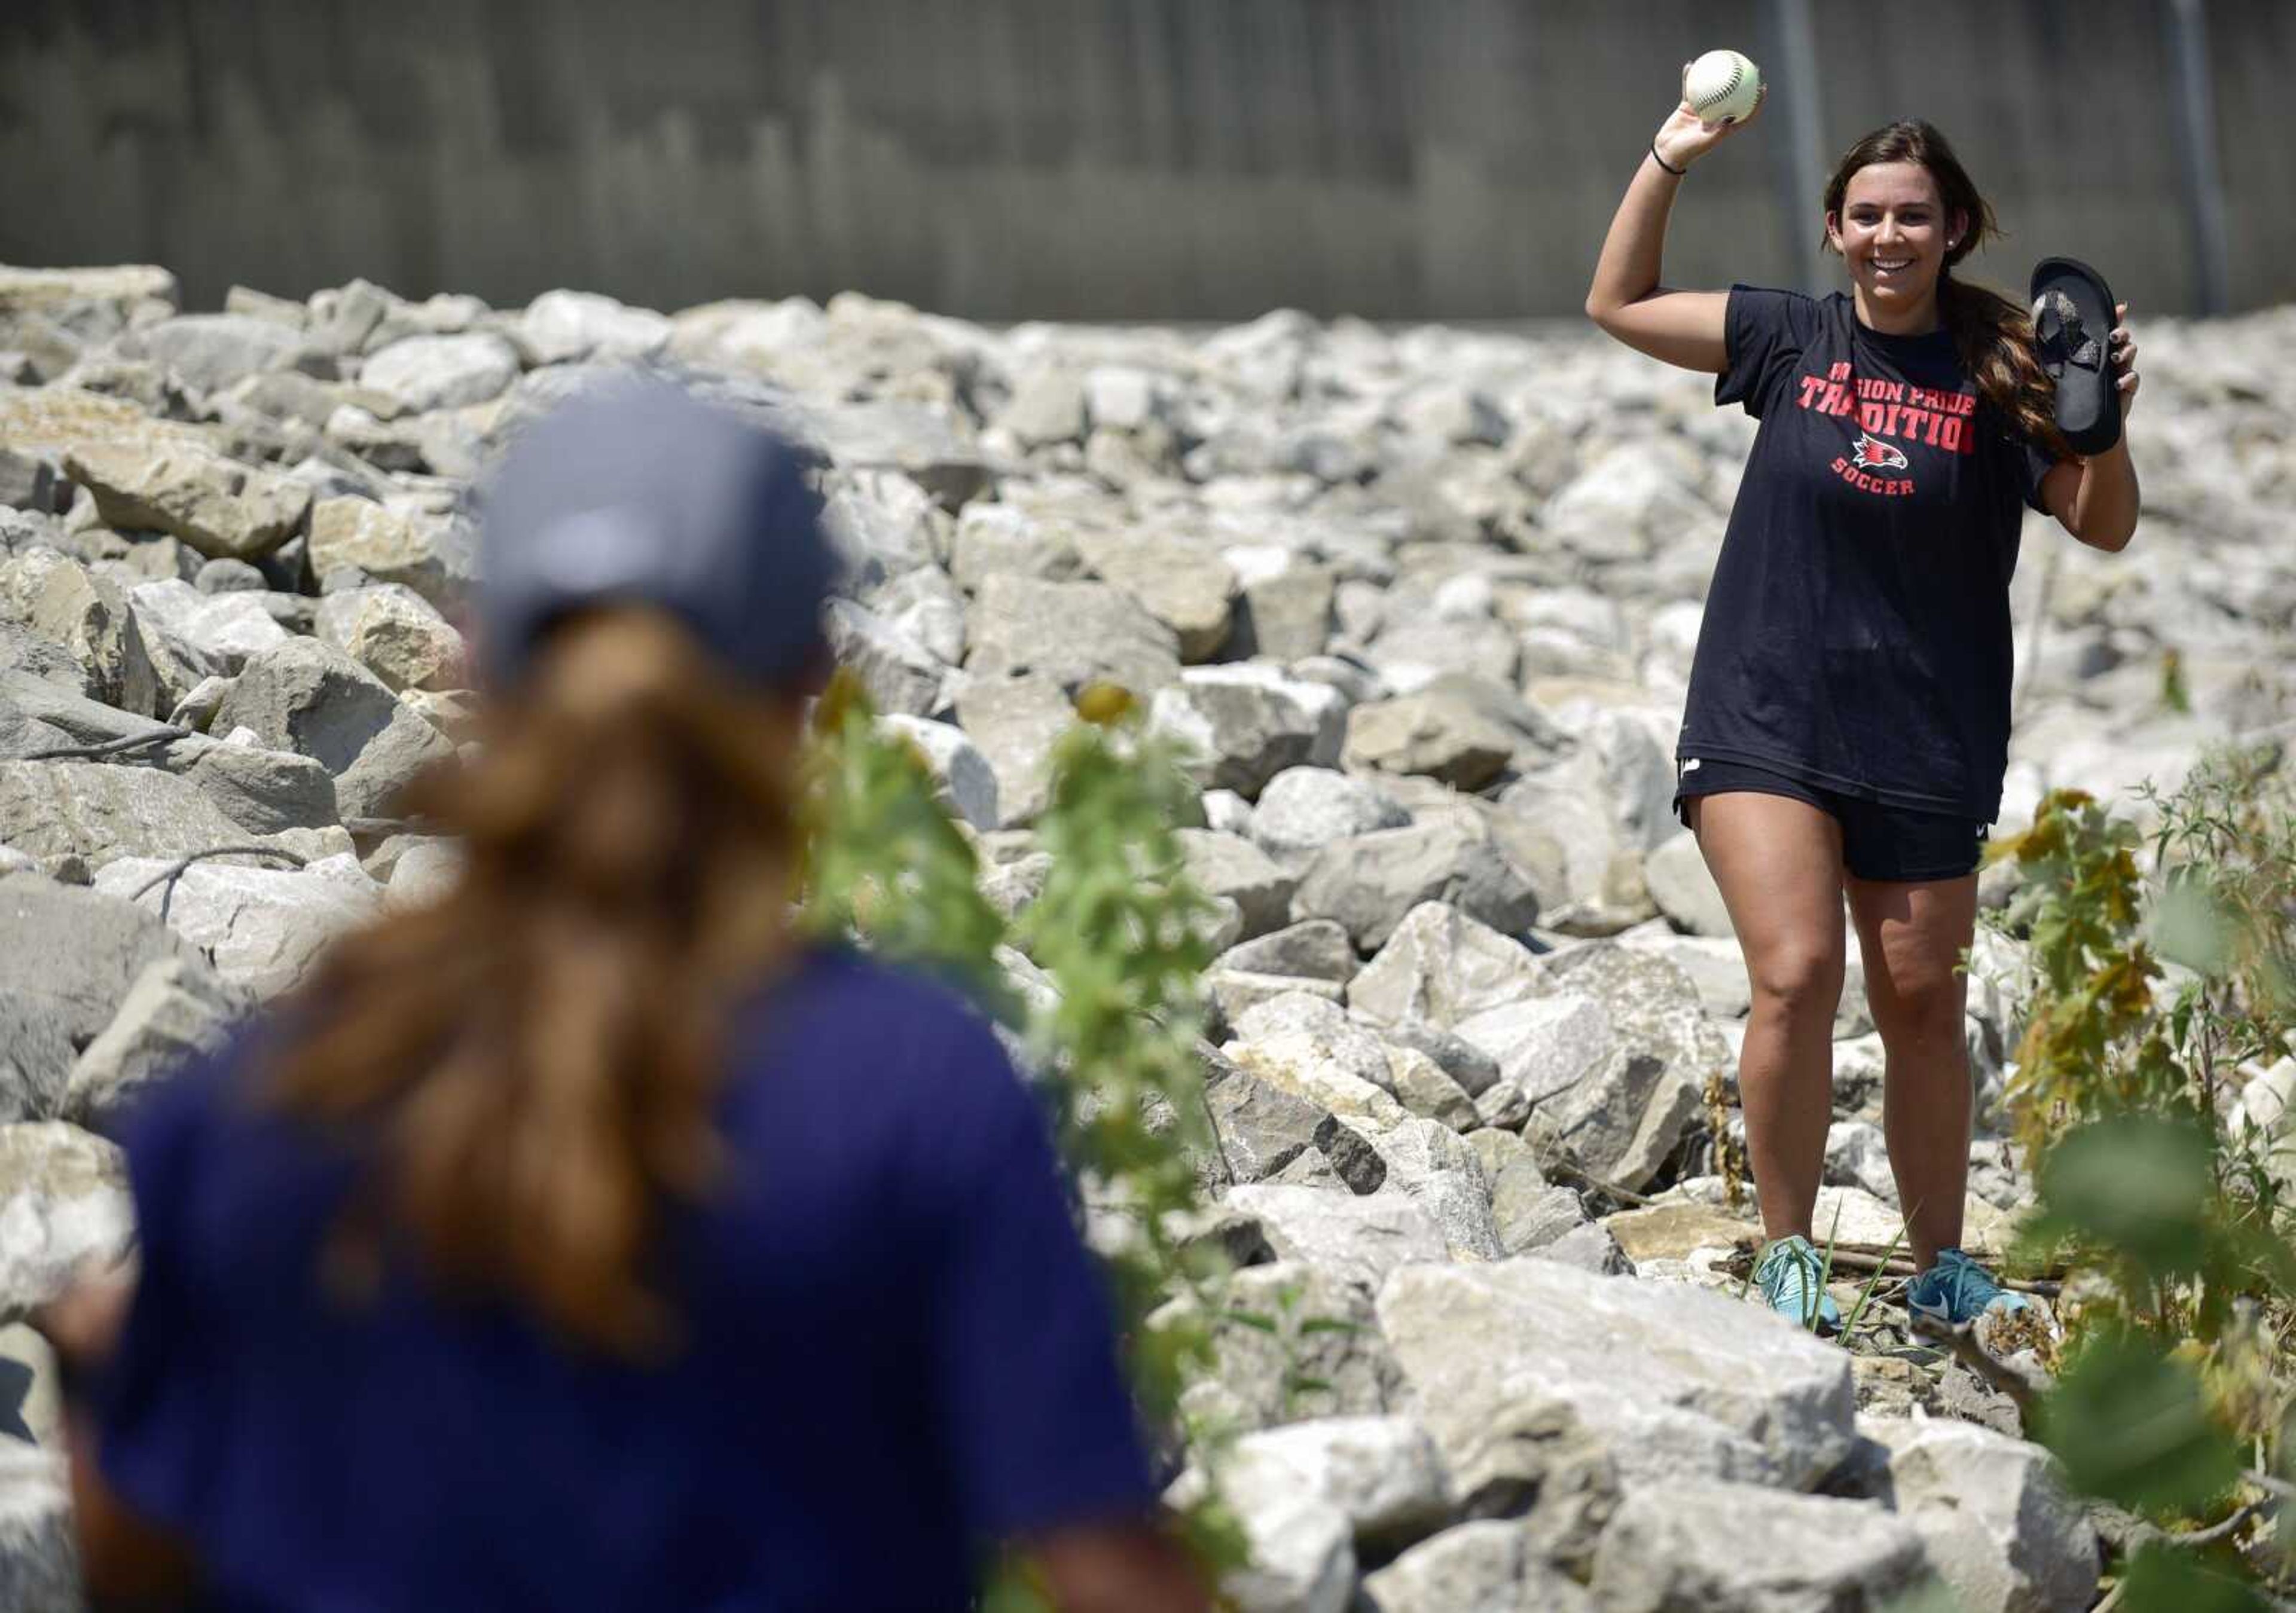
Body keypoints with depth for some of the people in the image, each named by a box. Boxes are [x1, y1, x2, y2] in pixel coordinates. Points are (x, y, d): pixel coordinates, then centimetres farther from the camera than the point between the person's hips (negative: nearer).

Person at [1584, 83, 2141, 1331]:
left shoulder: (1997, 379, -1)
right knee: (1796, 977, -16)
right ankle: (1787, 1254, -1)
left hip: (1926, 744, 1)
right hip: (1764, 715, 0)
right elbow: (1617, 304, 14)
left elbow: (2106, 530, -2)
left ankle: (1940, 1267, 24)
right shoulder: (1790, 339, 4)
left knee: (1923, 1012, 8)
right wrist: (1670, 158, 7)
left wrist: (2105, 421, -20)